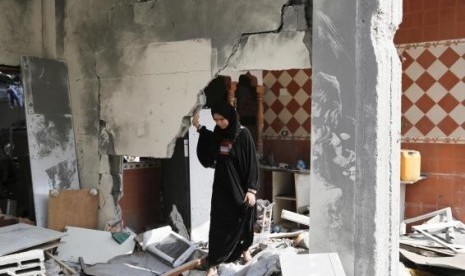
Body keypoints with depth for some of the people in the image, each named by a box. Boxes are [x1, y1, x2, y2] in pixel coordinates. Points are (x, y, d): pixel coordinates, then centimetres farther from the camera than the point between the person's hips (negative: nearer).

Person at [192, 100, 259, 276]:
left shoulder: (243, 134, -13)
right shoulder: (217, 134, 2)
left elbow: (252, 163, -13)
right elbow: (207, 158, 14)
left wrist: (251, 189, -16)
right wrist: (199, 128, 6)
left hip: (240, 188, -3)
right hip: (221, 188, 4)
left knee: (242, 221, 14)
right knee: (218, 225, 4)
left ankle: (244, 249, 41)